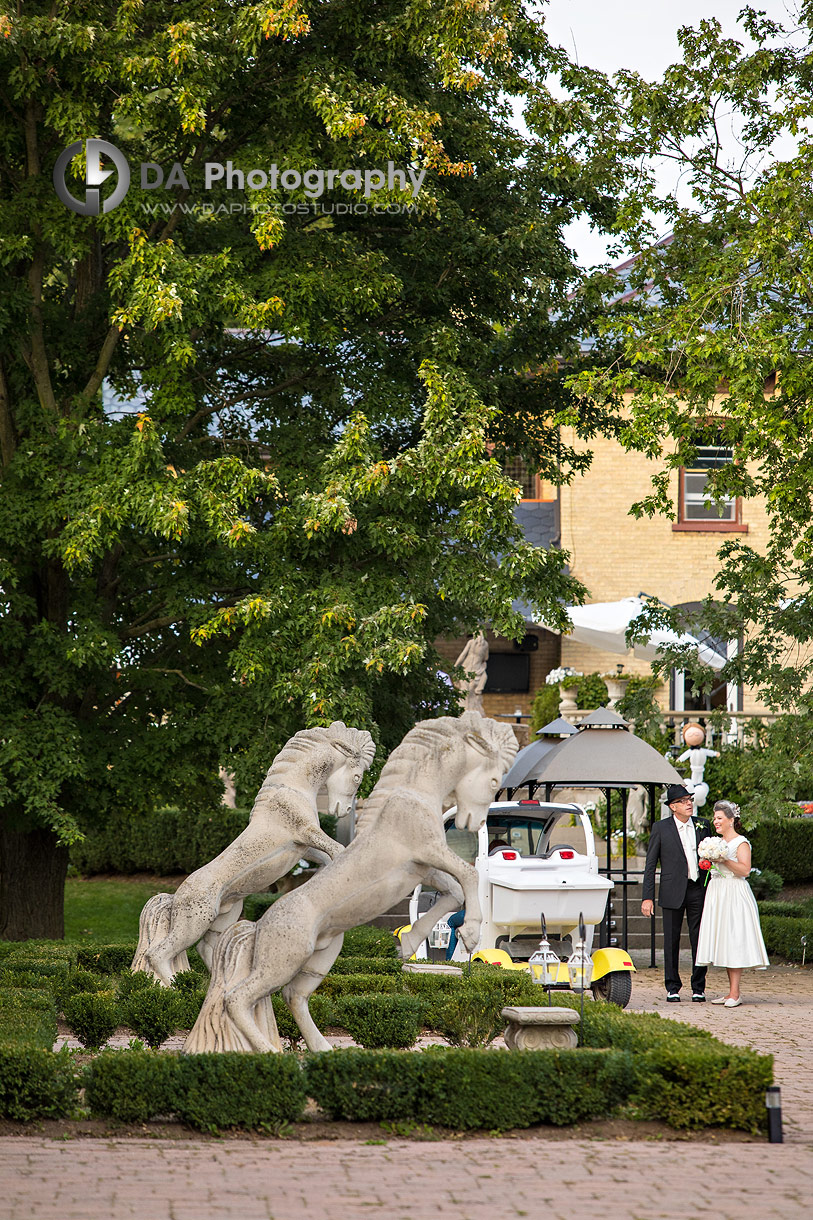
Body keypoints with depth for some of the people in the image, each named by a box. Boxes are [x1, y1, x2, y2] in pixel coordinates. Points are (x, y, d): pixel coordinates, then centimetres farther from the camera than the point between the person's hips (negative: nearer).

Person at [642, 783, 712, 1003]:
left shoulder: (703, 826, 9)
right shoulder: (661, 828, 2)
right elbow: (650, 864, 2)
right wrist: (647, 897, -4)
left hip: (698, 890, 2)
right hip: (673, 892, -2)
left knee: (699, 941, 2)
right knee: (671, 941, 2)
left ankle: (698, 988, 11)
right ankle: (672, 988, 11)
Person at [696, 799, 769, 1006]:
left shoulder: (741, 843, -7)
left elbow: (745, 869, -17)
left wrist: (724, 860, -21)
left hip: (734, 896, -8)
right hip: (717, 895, 8)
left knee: (734, 941, -11)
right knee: (723, 942, 6)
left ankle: (735, 994, -13)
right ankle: (731, 992, 8)